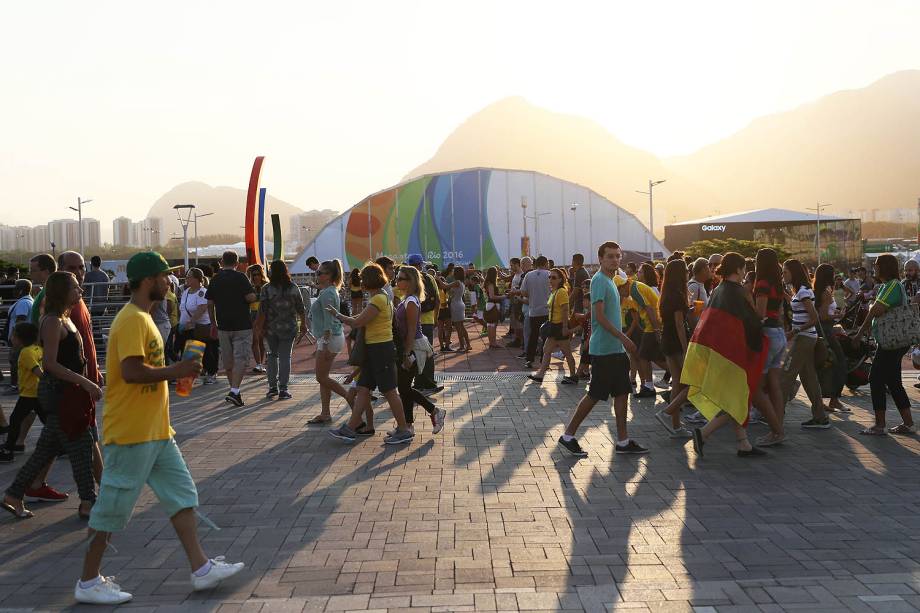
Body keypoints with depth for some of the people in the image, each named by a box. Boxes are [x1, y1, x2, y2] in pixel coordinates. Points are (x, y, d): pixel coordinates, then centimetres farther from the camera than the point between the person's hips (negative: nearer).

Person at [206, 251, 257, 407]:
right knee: (241, 359, -4)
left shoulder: (215, 280, 6)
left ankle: (234, 390, 24)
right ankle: (234, 391, -17)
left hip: (223, 326, 5)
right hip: (242, 325, -5)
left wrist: (213, 323, 17)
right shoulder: (240, 277, -8)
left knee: (228, 361, 15)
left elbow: (210, 304, 8)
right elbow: (251, 297, -17)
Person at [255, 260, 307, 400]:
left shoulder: (266, 289, -9)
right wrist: (303, 326, 13)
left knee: (273, 354, 17)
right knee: (285, 357, 5)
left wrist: (259, 329, -3)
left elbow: (262, 311, -10)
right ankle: (283, 390, 3)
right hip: (288, 328, 0)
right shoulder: (293, 288, -2)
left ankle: (273, 386, 14)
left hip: (271, 328, 0)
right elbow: (301, 310, 1)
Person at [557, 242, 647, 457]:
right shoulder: (599, 280, -14)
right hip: (604, 349, -10)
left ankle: (623, 441, 16)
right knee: (595, 394, -4)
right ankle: (568, 436, 7)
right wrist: (623, 338, -21)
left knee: (622, 392, 9)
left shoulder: (611, 280, 16)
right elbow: (599, 315, -21)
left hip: (616, 349, 10)